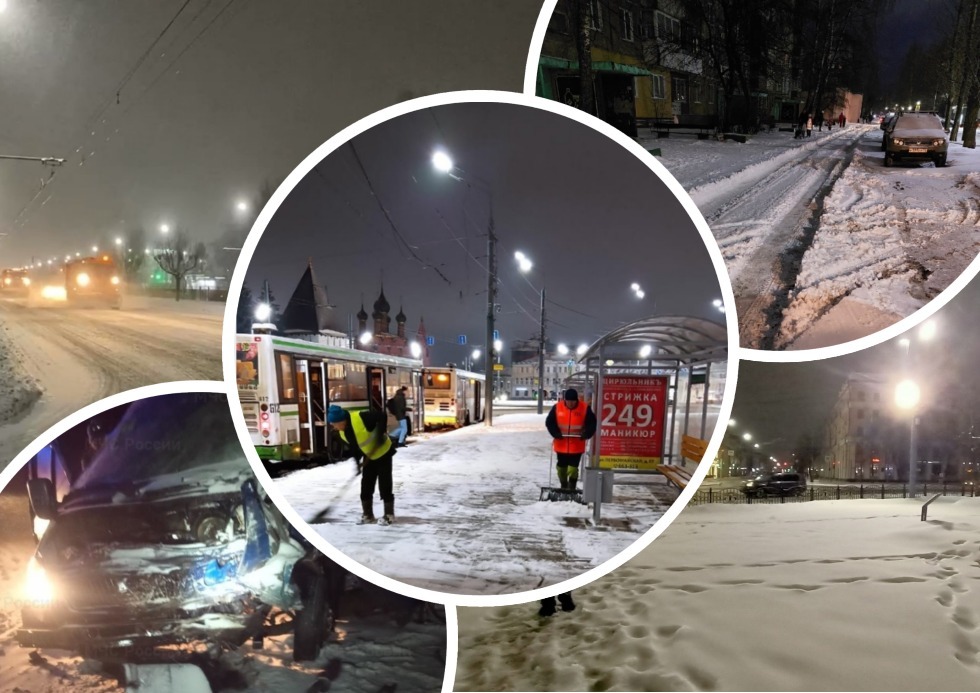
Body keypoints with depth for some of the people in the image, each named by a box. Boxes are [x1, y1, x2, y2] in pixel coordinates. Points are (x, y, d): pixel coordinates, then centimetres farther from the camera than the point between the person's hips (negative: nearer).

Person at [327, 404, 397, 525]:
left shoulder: (361, 418, -32)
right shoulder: (342, 432, -6)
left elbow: (382, 416, -29)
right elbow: (353, 446, 4)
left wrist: (380, 436, -33)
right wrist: (358, 461, -6)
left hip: (383, 452, -7)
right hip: (369, 457, 7)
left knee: (384, 484, -4)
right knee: (366, 485, 7)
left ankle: (389, 515, 6)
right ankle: (367, 514, 18)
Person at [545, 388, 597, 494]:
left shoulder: (585, 409, -7)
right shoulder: (557, 408, -4)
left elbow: (592, 423, -2)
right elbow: (549, 422, 2)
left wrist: (586, 434, -16)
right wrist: (556, 433, -11)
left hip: (577, 445, -2)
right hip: (561, 444, 2)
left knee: (573, 465, -10)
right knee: (562, 465, 12)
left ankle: (571, 487, -5)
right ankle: (563, 486, 28)